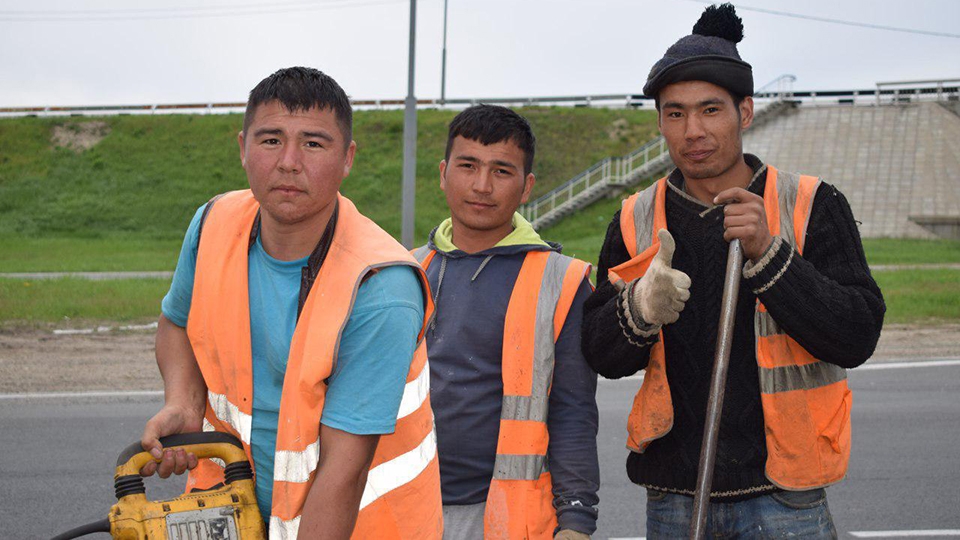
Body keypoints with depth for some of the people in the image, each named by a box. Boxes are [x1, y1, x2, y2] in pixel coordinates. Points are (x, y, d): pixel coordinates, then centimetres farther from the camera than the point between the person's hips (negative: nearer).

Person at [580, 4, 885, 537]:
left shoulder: (811, 205, -2)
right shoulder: (636, 221, 5)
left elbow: (858, 337, -10)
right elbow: (601, 354, 2)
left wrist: (768, 254, -21)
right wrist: (639, 310, -20)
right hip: (673, 493, 3)